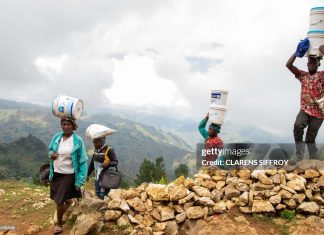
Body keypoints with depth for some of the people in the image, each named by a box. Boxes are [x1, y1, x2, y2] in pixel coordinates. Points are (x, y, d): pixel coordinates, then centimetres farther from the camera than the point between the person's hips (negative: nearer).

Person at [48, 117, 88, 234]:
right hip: (55, 173, 5)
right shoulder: (56, 137, -2)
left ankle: (59, 224, 24)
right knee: (57, 198, 20)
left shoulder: (78, 141, -15)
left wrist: (79, 181, -16)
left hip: (68, 175, -5)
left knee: (59, 201, -1)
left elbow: (83, 161, -13)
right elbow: (50, 150, 15)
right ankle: (68, 202, 55)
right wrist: (51, 155, -11)